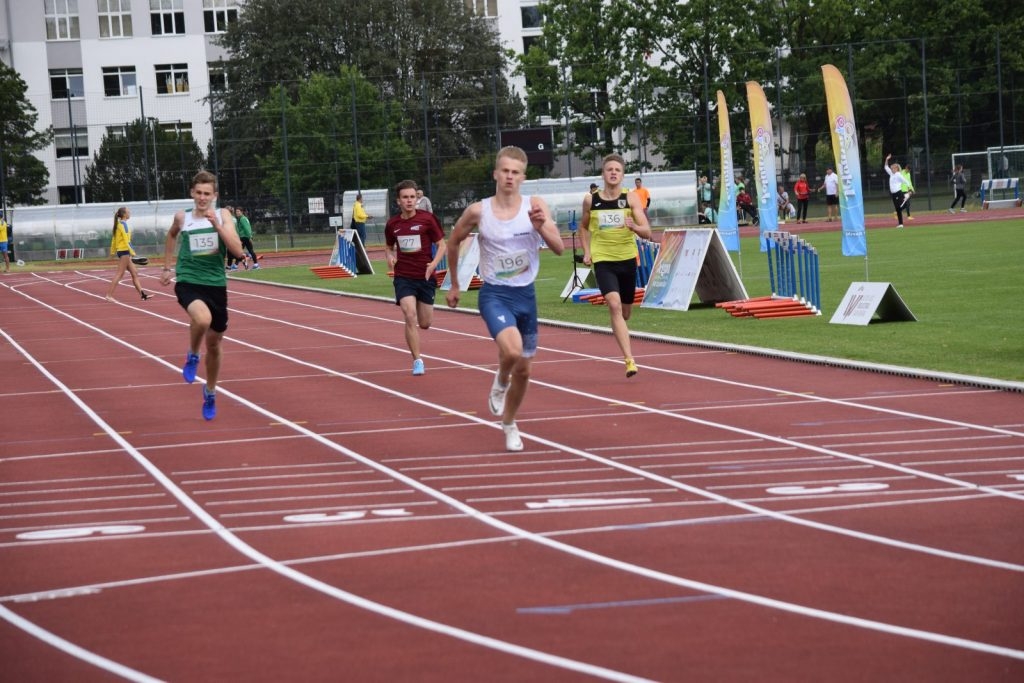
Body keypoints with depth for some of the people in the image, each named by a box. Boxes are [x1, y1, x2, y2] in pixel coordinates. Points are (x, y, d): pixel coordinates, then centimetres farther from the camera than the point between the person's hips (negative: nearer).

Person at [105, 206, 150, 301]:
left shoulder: (119, 224, 13)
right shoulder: (123, 224, -13)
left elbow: (114, 238, 16)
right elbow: (126, 240, -20)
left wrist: (112, 251, 20)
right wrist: (132, 252, -22)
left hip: (121, 251, 9)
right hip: (124, 251, -9)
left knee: (134, 273, 10)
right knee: (119, 274, -7)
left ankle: (142, 293, 10)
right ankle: (109, 295, -8)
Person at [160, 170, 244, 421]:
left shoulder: (222, 215, -2)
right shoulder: (182, 217, 1)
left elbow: (237, 251, -12)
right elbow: (171, 235, 25)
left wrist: (217, 226, -23)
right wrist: (167, 267, 25)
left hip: (216, 284, 2)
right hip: (188, 283, -2)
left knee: (213, 344, 13)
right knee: (202, 318, -35)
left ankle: (210, 393, 38)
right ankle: (192, 357, -4)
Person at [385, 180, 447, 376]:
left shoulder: (427, 219, -6)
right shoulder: (393, 224, 2)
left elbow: (442, 245, 0)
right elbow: (388, 247, 19)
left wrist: (434, 263, -18)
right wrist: (389, 257, -4)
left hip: (425, 277, 0)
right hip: (403, 277, 0)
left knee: (425, 324, 6)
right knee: (410, 316, -17)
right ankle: (417, 360, -9)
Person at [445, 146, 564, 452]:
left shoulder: (535, 206, -5)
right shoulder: (478, 211, -8)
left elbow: (559, 248, -9)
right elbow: (453, 242, 9)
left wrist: (541, 227, -28)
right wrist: (454, 285, 15)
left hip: (526, 294, 3)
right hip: (494, 294, -3)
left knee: (523, 369, 11)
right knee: (512, 350, -30)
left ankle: (509, 424, 35)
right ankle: (500, 382, 5)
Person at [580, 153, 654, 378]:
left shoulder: (631, 198, -4)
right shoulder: (591, 200, -1)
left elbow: (647, 233, -9)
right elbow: (584, 226, 17)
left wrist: (634, 227, -30)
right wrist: (587, 251, 5)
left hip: (627, 259, 2)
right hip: (603, 260, -2)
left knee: (625, 312, 14)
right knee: (614, 305, -22)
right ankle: (629, 360, -27)